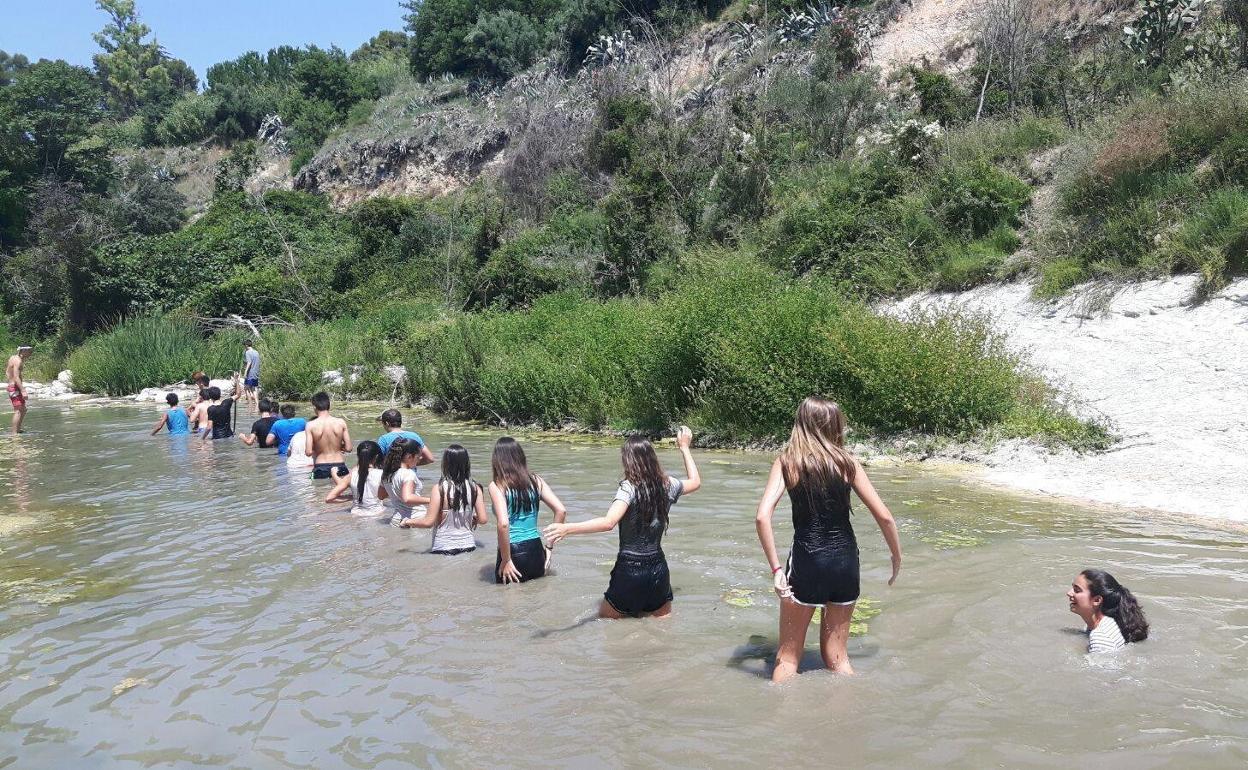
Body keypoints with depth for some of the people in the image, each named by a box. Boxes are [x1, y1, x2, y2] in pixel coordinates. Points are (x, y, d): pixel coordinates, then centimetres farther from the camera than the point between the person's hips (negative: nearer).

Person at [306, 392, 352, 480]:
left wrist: (317, 447, 11)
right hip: (339, 466, 1)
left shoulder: (311, 425, -8)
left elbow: (309, 452, -10)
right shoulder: (341, 422, -4)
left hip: (321, 468, -1)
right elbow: (348, 448, -2)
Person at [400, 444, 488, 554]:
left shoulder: (440, 489, -13)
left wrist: (409, 522, 6)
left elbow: (428, 522, -12)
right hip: (468, 546, 3)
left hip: (444, 548, -3)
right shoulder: (475, 488, -4)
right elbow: (483, 519, -4)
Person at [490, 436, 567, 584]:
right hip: (536, 551, 4)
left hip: (514, 555, -4)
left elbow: (503, 523, -22)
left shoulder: (497, 486, -10)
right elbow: (561, 510, -2)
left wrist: (506, 561, -13)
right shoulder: (536, 481, 3)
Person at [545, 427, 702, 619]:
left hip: (629, 569, -5)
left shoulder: (629, 487, -17)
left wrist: (567, 528, -36)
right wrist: (684, 448, 29)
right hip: (658, 569, 5)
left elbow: (608, 522, -31)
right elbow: (695, 482, 21)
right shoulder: (668, 485, 0)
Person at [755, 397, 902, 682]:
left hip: (807, 561, -2)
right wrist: (897, 557, 14)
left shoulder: (786, 462, -4)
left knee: (788, 656, 12)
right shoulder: (847, 462, 0)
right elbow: (884, 516, 0)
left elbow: (762, 517, -16)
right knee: (836, 656, 19)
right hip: (845, 561, 2)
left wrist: (776, 568, -12)